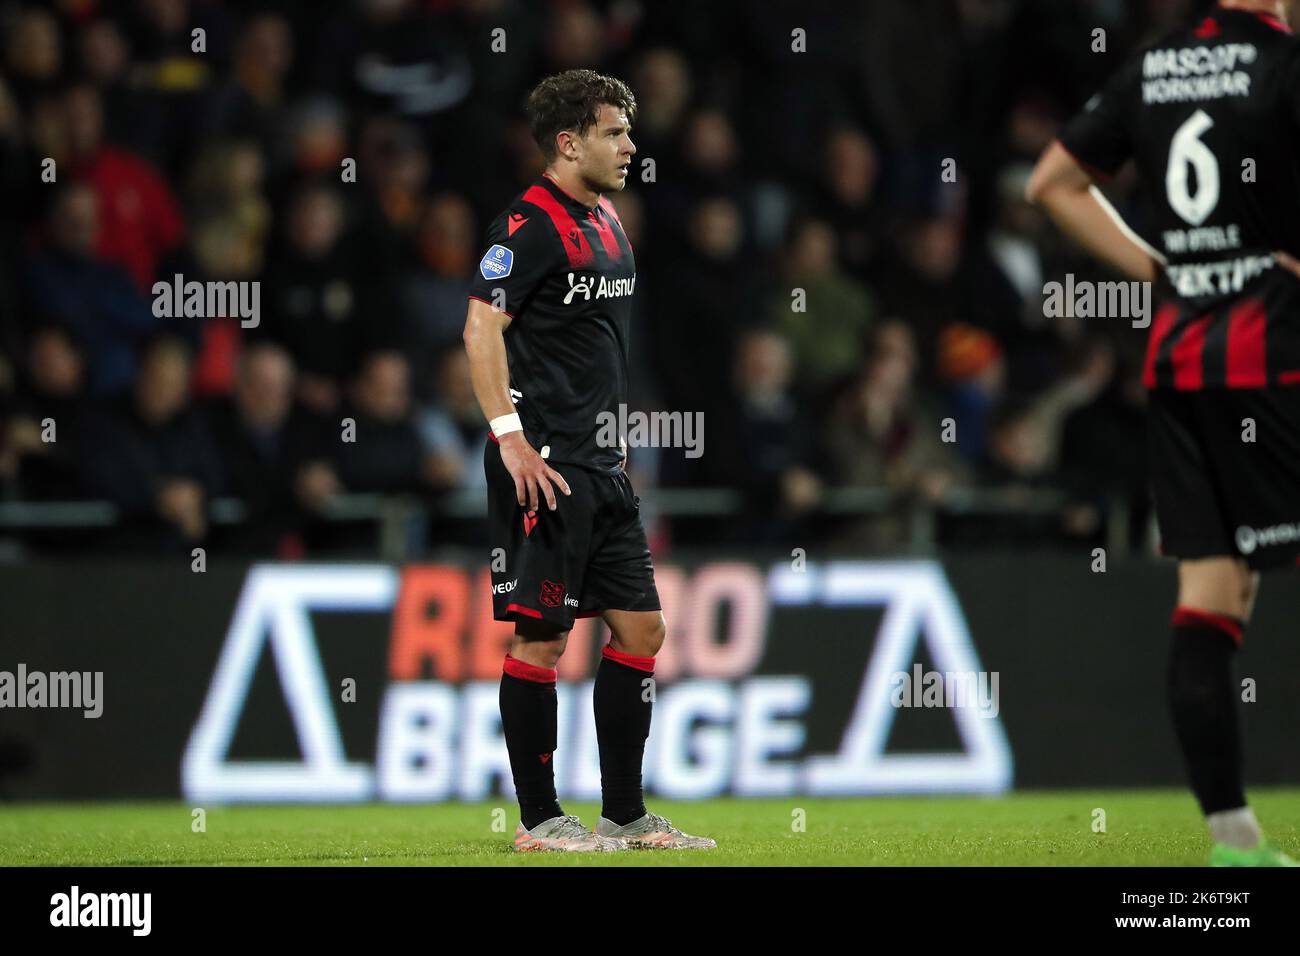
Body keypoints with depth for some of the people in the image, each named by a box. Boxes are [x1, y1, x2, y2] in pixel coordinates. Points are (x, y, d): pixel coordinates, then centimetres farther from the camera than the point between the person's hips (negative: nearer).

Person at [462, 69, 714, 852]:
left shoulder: (608, 225, 16)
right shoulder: (528, 226, -12)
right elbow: (482, 327, -18)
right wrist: (510, 438, -23)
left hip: (601, 466, 9)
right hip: (545, 469, -9)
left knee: (641, 626, 8)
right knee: (541, 636, -4)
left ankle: (625, 814, 15)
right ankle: (539, 818, 3)